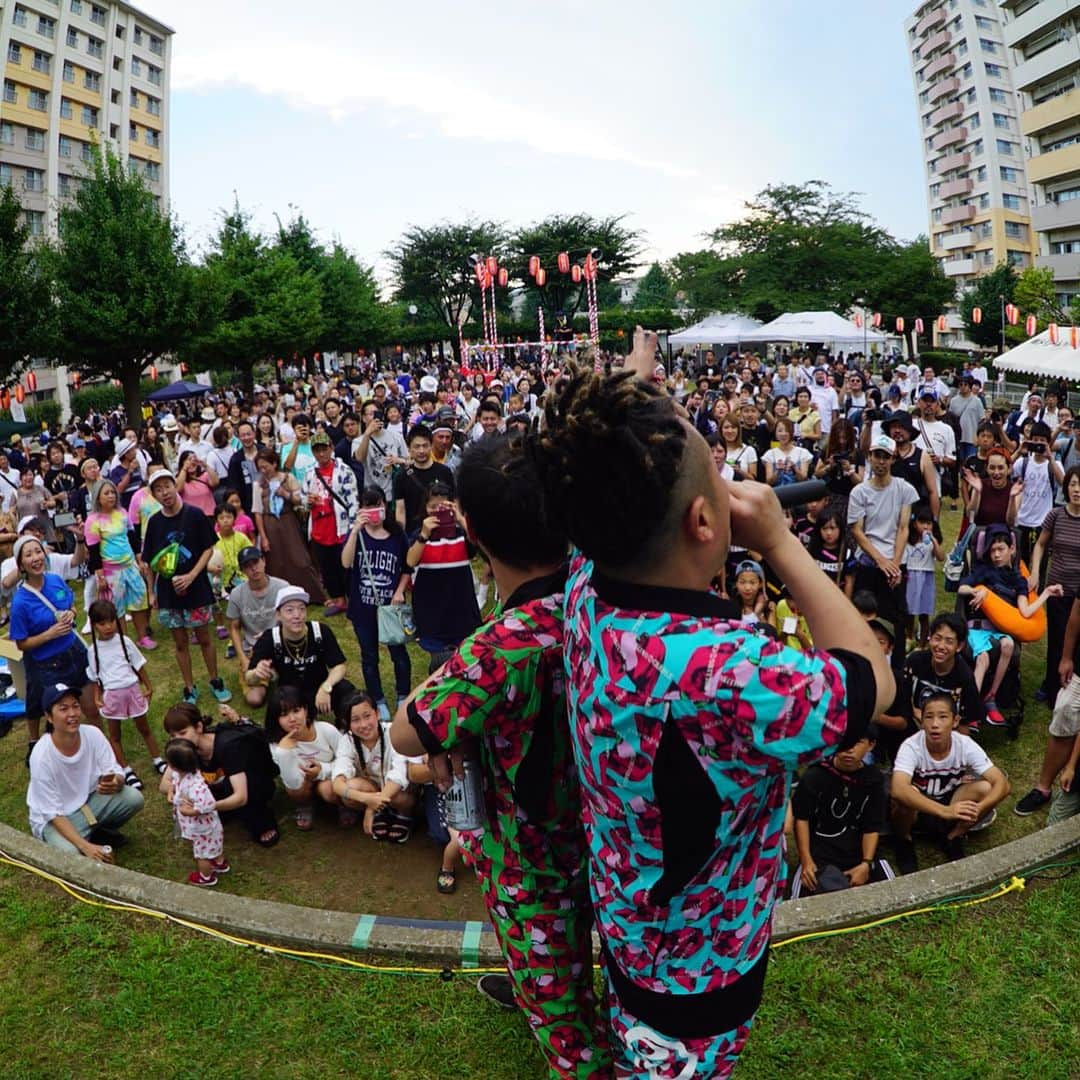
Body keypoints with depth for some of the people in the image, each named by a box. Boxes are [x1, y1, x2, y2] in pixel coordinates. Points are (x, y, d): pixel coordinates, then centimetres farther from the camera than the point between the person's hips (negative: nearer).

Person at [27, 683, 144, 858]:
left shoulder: (92, 734, -17)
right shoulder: (41, 756, -27)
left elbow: (115, 772, -10)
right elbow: (53, 814, -23)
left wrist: (115, 783, -36)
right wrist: (85, 846, -33)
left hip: (88, 801, 5)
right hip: (53, 819, -4)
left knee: (134, 798, -19)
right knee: (70, 854, -32)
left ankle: (100, 832, 10)